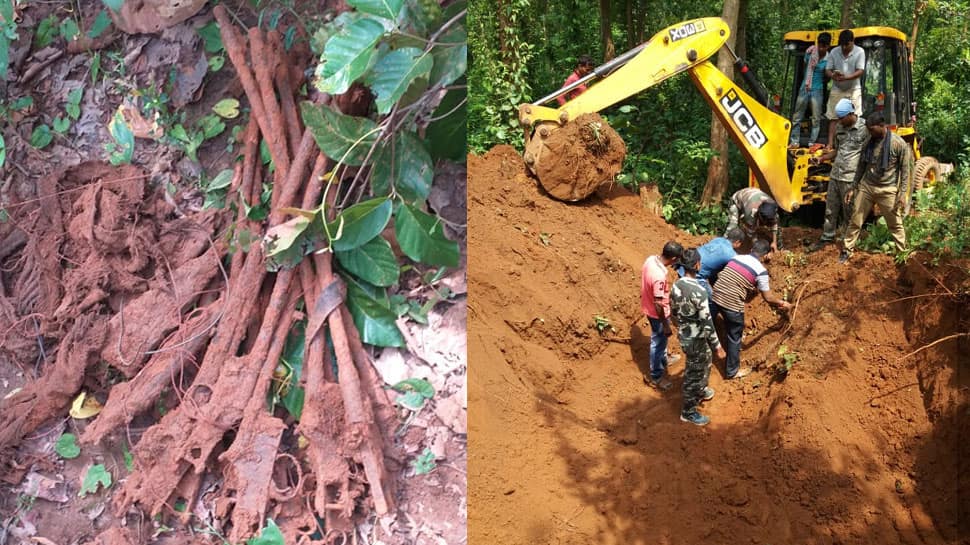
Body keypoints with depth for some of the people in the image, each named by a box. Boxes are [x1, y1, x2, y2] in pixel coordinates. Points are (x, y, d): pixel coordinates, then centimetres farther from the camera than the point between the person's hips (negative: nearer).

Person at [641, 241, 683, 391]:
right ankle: (656, 376, 31)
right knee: (658, 342, 13)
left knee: (661, 339, 31)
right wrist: (666, 325, -18)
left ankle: (663, 360, 55)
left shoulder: (651, 259, -13)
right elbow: (658, 305, -30)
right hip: (657, 313, -9)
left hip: (648, 306, 9)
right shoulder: (659, 276, -39)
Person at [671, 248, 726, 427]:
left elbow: (674, 312, 9)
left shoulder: (676, 286, -5)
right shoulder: (698, 291, -30)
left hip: (683, 336, 8)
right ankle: (688, 412, 24)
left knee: (704, 363, 31)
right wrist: (717, 345, -15)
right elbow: (707, 322, -25)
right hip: (696, 339, -8)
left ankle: (701, 392, 53)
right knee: (694, 374, 9)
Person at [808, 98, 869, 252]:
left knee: (849, 211, 4)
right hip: (835, 175, 7)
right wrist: (821, 158, 8)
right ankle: (827, 237, 23)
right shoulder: (841, 128, 11)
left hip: (850, 179, -7)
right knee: (831, 209, 12)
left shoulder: (864, 128, -11)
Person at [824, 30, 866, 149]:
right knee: (833, 117, -2)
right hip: (837, 89, 2)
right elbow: (827, 70, 0)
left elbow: (860, 71, -14)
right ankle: (830, 143, -2)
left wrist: (846, 78, -31)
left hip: (853, 89, -2)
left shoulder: (859, 52, -7)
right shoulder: (834, 52, -1)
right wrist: (833, 75, -25)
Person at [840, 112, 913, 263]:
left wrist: (903, 193, -12)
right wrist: (854, 187, 11)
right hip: (866, 187, 4)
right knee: (855, 221, 8)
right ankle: (847, 251, 20)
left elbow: (905, 170, -8)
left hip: (887, 191, -4)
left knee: (895, 224, 8)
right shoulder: (869, 141, 1)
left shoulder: (899, 143, -13)